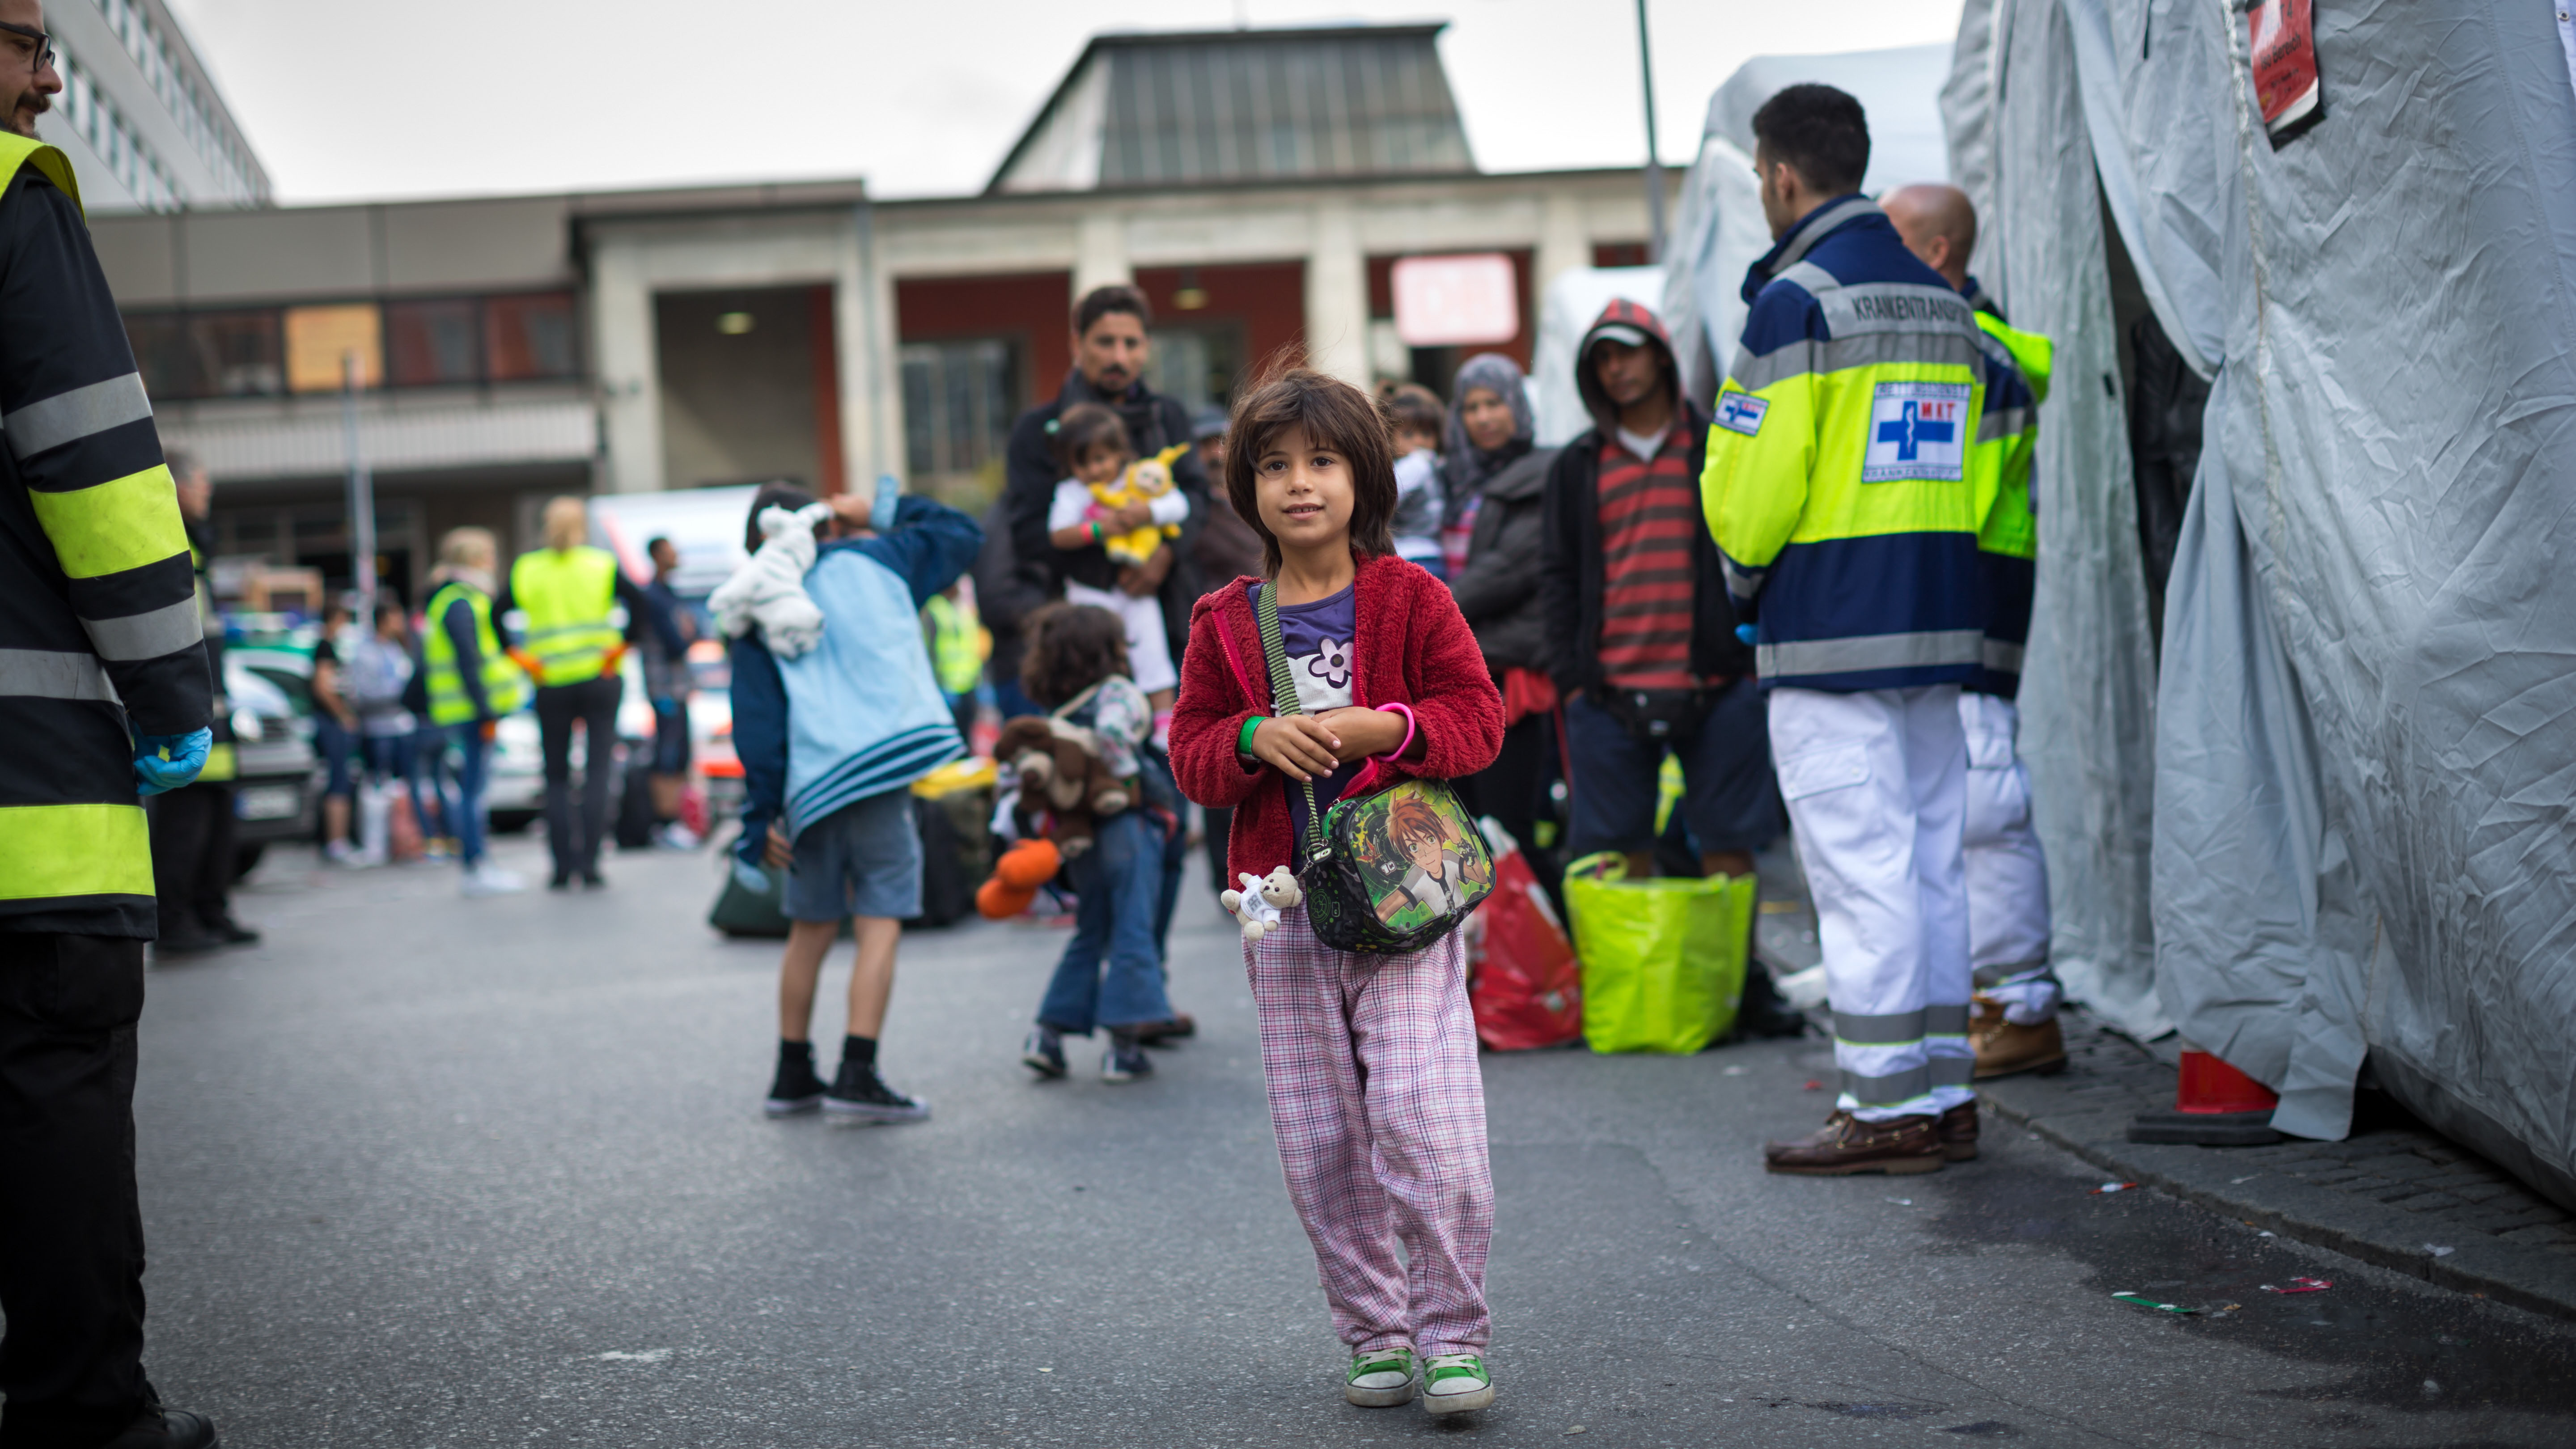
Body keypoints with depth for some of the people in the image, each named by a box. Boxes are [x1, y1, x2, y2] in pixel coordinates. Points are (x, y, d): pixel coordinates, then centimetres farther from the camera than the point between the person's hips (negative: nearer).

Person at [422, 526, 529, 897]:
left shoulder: (459, 600, 19)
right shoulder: (460, 604, -14)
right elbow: (468, 663, -19)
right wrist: (486, 712, -21)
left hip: (464, 712, 11)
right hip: (471, 710, -11)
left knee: (473, 786, 13)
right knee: (473, 787, -9)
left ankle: (474, 865, 17)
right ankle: (475, 869, -8)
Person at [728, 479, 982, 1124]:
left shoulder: (756, 617, 10)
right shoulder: (870, 560, 9)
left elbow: (756, 720, 3)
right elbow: (961, 532, 21)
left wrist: (761, 817, 4)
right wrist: (885, 508, 30)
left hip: (810, 788, 3)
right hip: (880, 767, -3)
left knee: (811, 928, 16)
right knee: (879, 923, -3)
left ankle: (793, 1076, 25)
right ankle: (858, 1077, -11)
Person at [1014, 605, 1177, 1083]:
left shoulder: (1058, 716, 14)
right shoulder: (1119, 693, -7)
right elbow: (1112, 730, -28)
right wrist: (1129, 780, -18)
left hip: (1079, 839, 7)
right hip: (1126, 828, -7)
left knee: (1089, 936, 18)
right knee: (1132, 933, -2)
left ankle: (1049, 1032, 13)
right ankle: (1125, 1043, -4)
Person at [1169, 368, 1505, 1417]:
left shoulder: (1410, 598, 1)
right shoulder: (1224, 623, 7)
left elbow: (1477, 719, -2)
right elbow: (1190, 756, 6)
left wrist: (1383, 728, -18)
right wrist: (1253, 740, -14)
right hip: (1287, 909, 3)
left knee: (1425, 1124, -11)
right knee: (1321, 1147, 5)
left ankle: (1453, 1335, 1)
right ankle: (1375, 1335, 18)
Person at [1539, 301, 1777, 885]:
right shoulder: (1577, 466, 12)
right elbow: (1558, 576, 13)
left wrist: (1752, 660, 0)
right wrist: (1571, 674, 2)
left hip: (1716, 686, -1)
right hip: (1609, 689, 2)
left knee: (1728, 847, 1)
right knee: (1620, 854, 3)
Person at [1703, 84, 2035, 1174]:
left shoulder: (1796, 301, -11)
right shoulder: (1943, 305, 15)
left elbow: (1747, 488, -12)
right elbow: (1990, 420, 20)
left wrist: (1748, 574, 6)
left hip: (1831, 633, -8)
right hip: (1937, 628, 8)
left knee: (1859, 867, -5)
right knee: (1930, 858, 12)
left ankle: (1888, 1109, -3)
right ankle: (1944, 1093, 17)